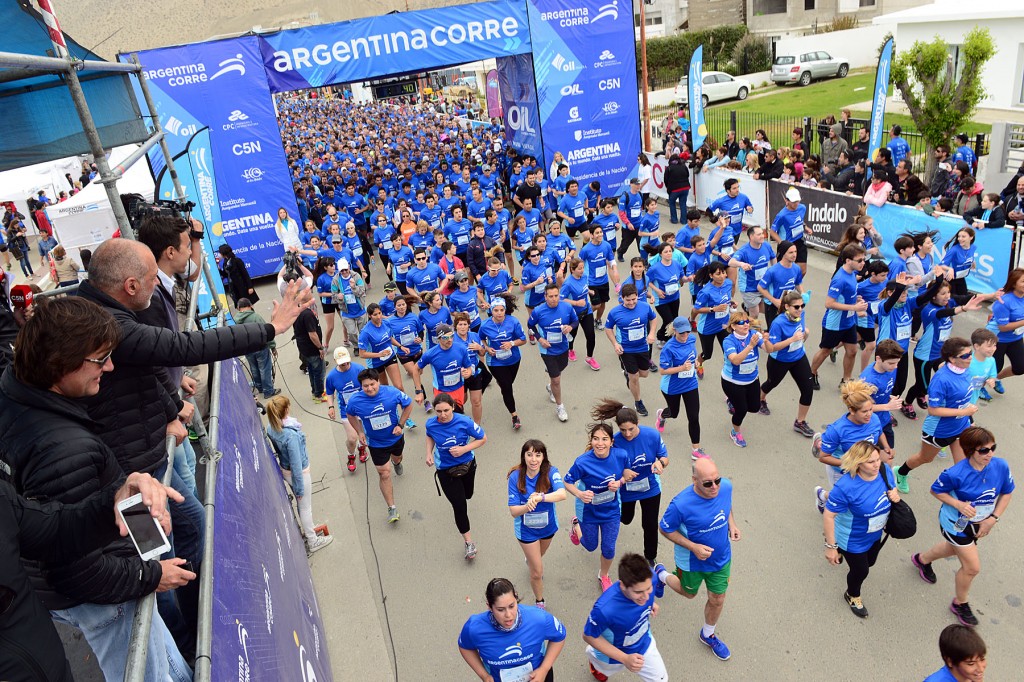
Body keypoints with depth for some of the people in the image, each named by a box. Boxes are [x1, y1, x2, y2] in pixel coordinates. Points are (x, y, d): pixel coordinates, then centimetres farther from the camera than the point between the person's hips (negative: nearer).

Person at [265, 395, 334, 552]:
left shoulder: (271, 429, -10)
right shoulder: (291, 435, -36)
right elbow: (296, 464, -28)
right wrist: (299, 488, -16)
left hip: (284, 470, 7)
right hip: (299, 473, -7)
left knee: (301, 504, 28)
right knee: (305, 507, 13)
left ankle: (308, 530, 49)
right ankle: (312, 541, 31)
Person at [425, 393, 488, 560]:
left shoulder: (464, 422, -27)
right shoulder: (431, 424, -20)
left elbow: (483, 439, -15)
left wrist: (464, 449, -28)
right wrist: (429, 453, -12)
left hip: (467, 465, 1)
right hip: (446, 471, -1)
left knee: (467, 495, 27)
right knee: (459, 506, -4)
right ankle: (469, 542, 15)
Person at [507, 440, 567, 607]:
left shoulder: (550, 472, -23)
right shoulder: (516, 477, -24)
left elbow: (562, 494, -41)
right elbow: (513, 511, -23)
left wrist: (540, 497, -56)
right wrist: (527, 506, -43)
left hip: (548, 525, 2)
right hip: (526, 529, -2)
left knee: (538, 556, 32)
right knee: (537, 572, 7)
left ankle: (530, 560, 69)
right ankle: (540, 603, 35)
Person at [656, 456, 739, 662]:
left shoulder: (726, 486, -23)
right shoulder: (681, 504, -38)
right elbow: (665, 529, -20)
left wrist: (732, 524, -11)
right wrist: (693, 547, -28)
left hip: (721, 559, 4)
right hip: (692, 562, -4)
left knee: (717, 600, 21)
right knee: (689, 593, 25)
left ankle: (708, 635, 52)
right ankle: (661, 574, 57)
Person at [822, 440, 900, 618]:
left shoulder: (885, 470, -21)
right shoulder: (846, 486, -39)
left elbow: (890, 490, 2)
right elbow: (829, 516, -29)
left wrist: (895, 496, -22)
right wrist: (831, 547, -23)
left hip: (874, 535, 6)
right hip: (853, 540, -5)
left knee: (869, 562, 31)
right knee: (860, 571, 18)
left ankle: (843, 552, 64)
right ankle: (852, 596, 53)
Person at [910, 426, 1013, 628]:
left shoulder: (1001, 466, -21)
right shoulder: (956, 474, -34)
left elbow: (1006, 492, -4)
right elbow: (936, 490, -16)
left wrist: (993, 519, -9)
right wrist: (959, 505, -30)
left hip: (980, 524, 6)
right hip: (956, 525, -6)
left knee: (954, 549, 30)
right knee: (972, 567, 1)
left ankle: (922, 559, 61)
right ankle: (960, 604, 29)